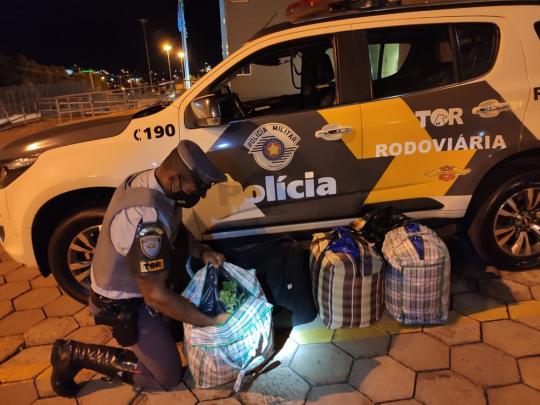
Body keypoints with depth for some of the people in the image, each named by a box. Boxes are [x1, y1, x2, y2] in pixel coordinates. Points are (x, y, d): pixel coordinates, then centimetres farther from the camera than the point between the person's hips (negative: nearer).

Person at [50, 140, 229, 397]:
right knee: (168, 377, 3)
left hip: (124, 280, 9)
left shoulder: (147, 182, -10)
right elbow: (156, 295, -32)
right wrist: (209, 321, -24)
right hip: (125, 302, -8)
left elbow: (177, 228, 9)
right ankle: (76, 354, 7)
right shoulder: (146, 219, -39)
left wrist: (202, 252, -5)